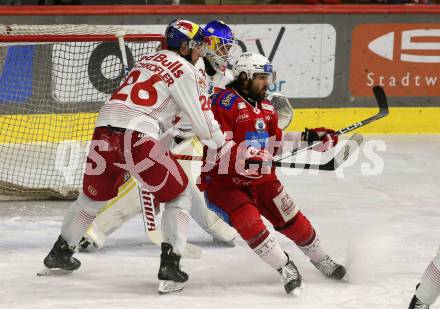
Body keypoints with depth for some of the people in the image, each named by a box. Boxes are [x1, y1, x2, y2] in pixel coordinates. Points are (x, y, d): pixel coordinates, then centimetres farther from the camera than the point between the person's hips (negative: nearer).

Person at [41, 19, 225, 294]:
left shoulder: (148, 60, 25)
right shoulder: (185, 71, 2)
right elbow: (203, 120, 3)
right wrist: (223, 146, 18)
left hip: (105, 130, 7)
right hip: (137, 137, -7)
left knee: (93, 195, 27)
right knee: (179, 194, 10)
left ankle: (59, 254, 39)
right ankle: (170, 265, -2)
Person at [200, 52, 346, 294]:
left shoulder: (265, 107, 11)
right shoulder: (224, 103, -18)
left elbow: (274, 141, 20)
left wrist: (308, 137, 10)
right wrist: (243, 159, -39)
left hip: (260, 178, 7)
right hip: (223, 181, -7)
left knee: (291, 219, 4)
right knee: (248, 222, -25)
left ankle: (321, 260, 23)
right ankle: (285, 268, -15)